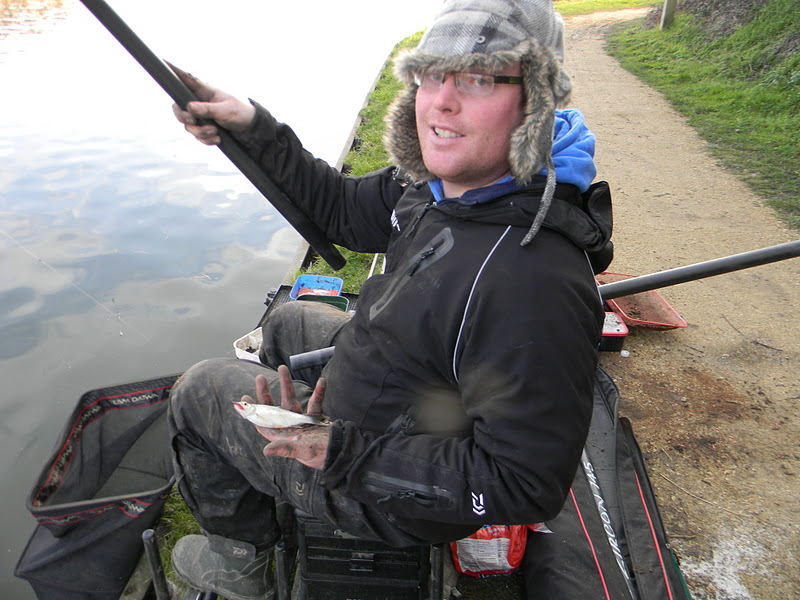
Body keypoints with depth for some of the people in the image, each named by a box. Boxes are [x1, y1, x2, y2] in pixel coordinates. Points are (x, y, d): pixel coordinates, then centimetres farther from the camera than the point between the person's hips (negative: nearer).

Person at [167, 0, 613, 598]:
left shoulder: (533, 285, -40)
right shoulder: (447, 181, -10)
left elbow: (524, 487, -33)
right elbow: (344, 210, 5)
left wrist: (341, 452, -31)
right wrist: (254, 129, -4)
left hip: (392, 497, -8)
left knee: (199, 389, 5)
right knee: (288, 322, 29)